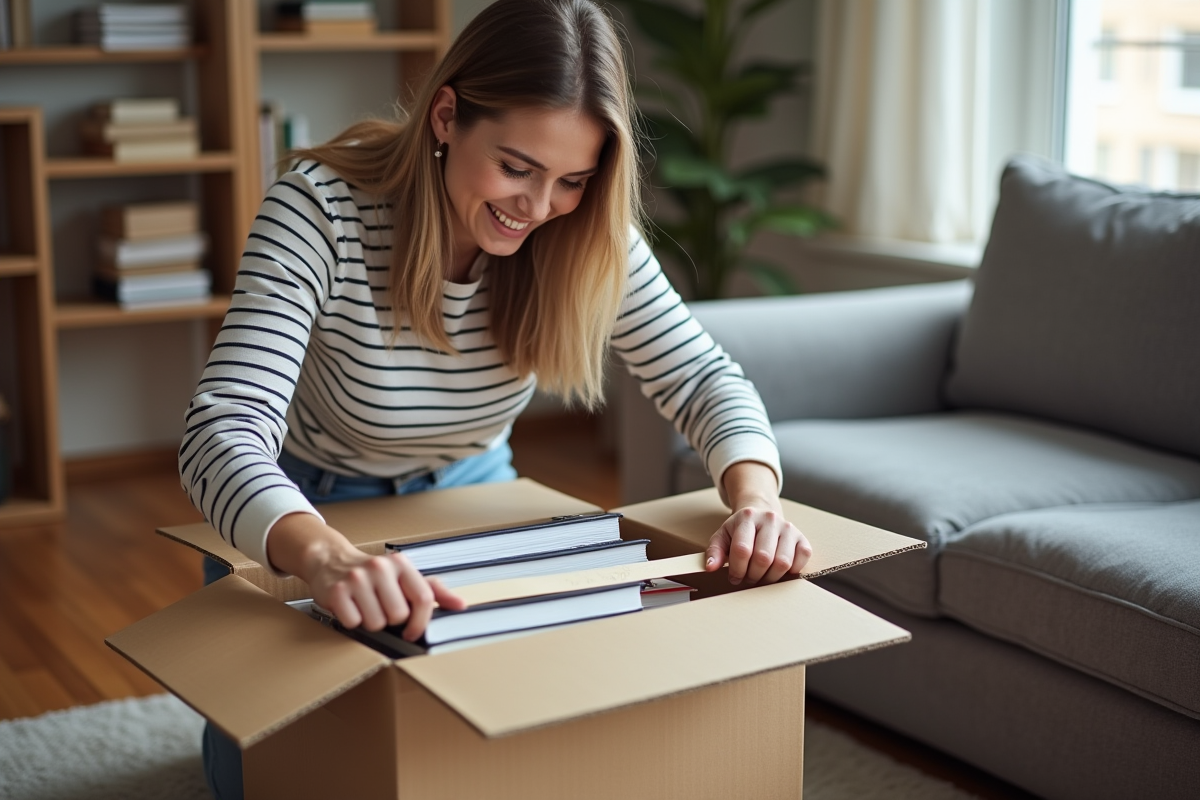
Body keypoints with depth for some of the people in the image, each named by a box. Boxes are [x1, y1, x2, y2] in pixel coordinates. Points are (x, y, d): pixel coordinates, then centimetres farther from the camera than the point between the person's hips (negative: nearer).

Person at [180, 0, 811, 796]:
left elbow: (701, 375, -16)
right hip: (303, 515, -3)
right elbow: (225, 431, -43)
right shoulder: (318, 210, -34)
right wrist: (327, 557, -64)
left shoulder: (587, 235, -22)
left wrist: (756, 498, -39)